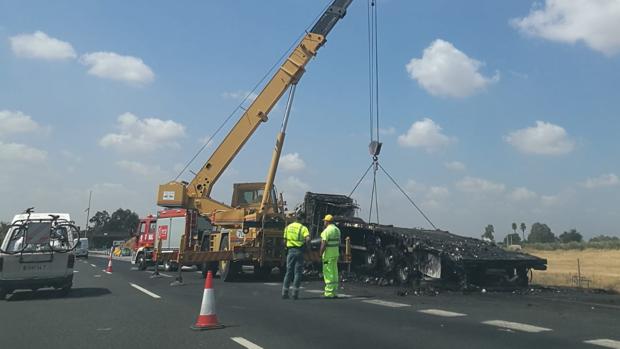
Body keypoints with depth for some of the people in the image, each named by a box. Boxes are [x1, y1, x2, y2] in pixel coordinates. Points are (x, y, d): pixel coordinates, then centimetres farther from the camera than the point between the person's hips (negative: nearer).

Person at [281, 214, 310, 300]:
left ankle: (284, 293, 8)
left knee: (288, 272, 10)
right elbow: (308, 239, -17)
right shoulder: (303, 228, -3)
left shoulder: (287, 227, 9)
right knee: (298, 272, 4)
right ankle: (295, 293, 1)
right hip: (299, 251, -3)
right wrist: (305, 243, 2)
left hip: (290, 250, 3)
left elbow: (285, 240, 10)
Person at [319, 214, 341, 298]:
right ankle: (333, 292, 17)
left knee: (328, 273, -5)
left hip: (328, 254, -9)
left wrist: (320, 253, -14)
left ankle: (329, 293, -3)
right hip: (335, 253, 9)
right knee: (334, 272, 12)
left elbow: (324, 244, -20)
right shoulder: (337, 229, 12)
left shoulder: (327, 230, -15)